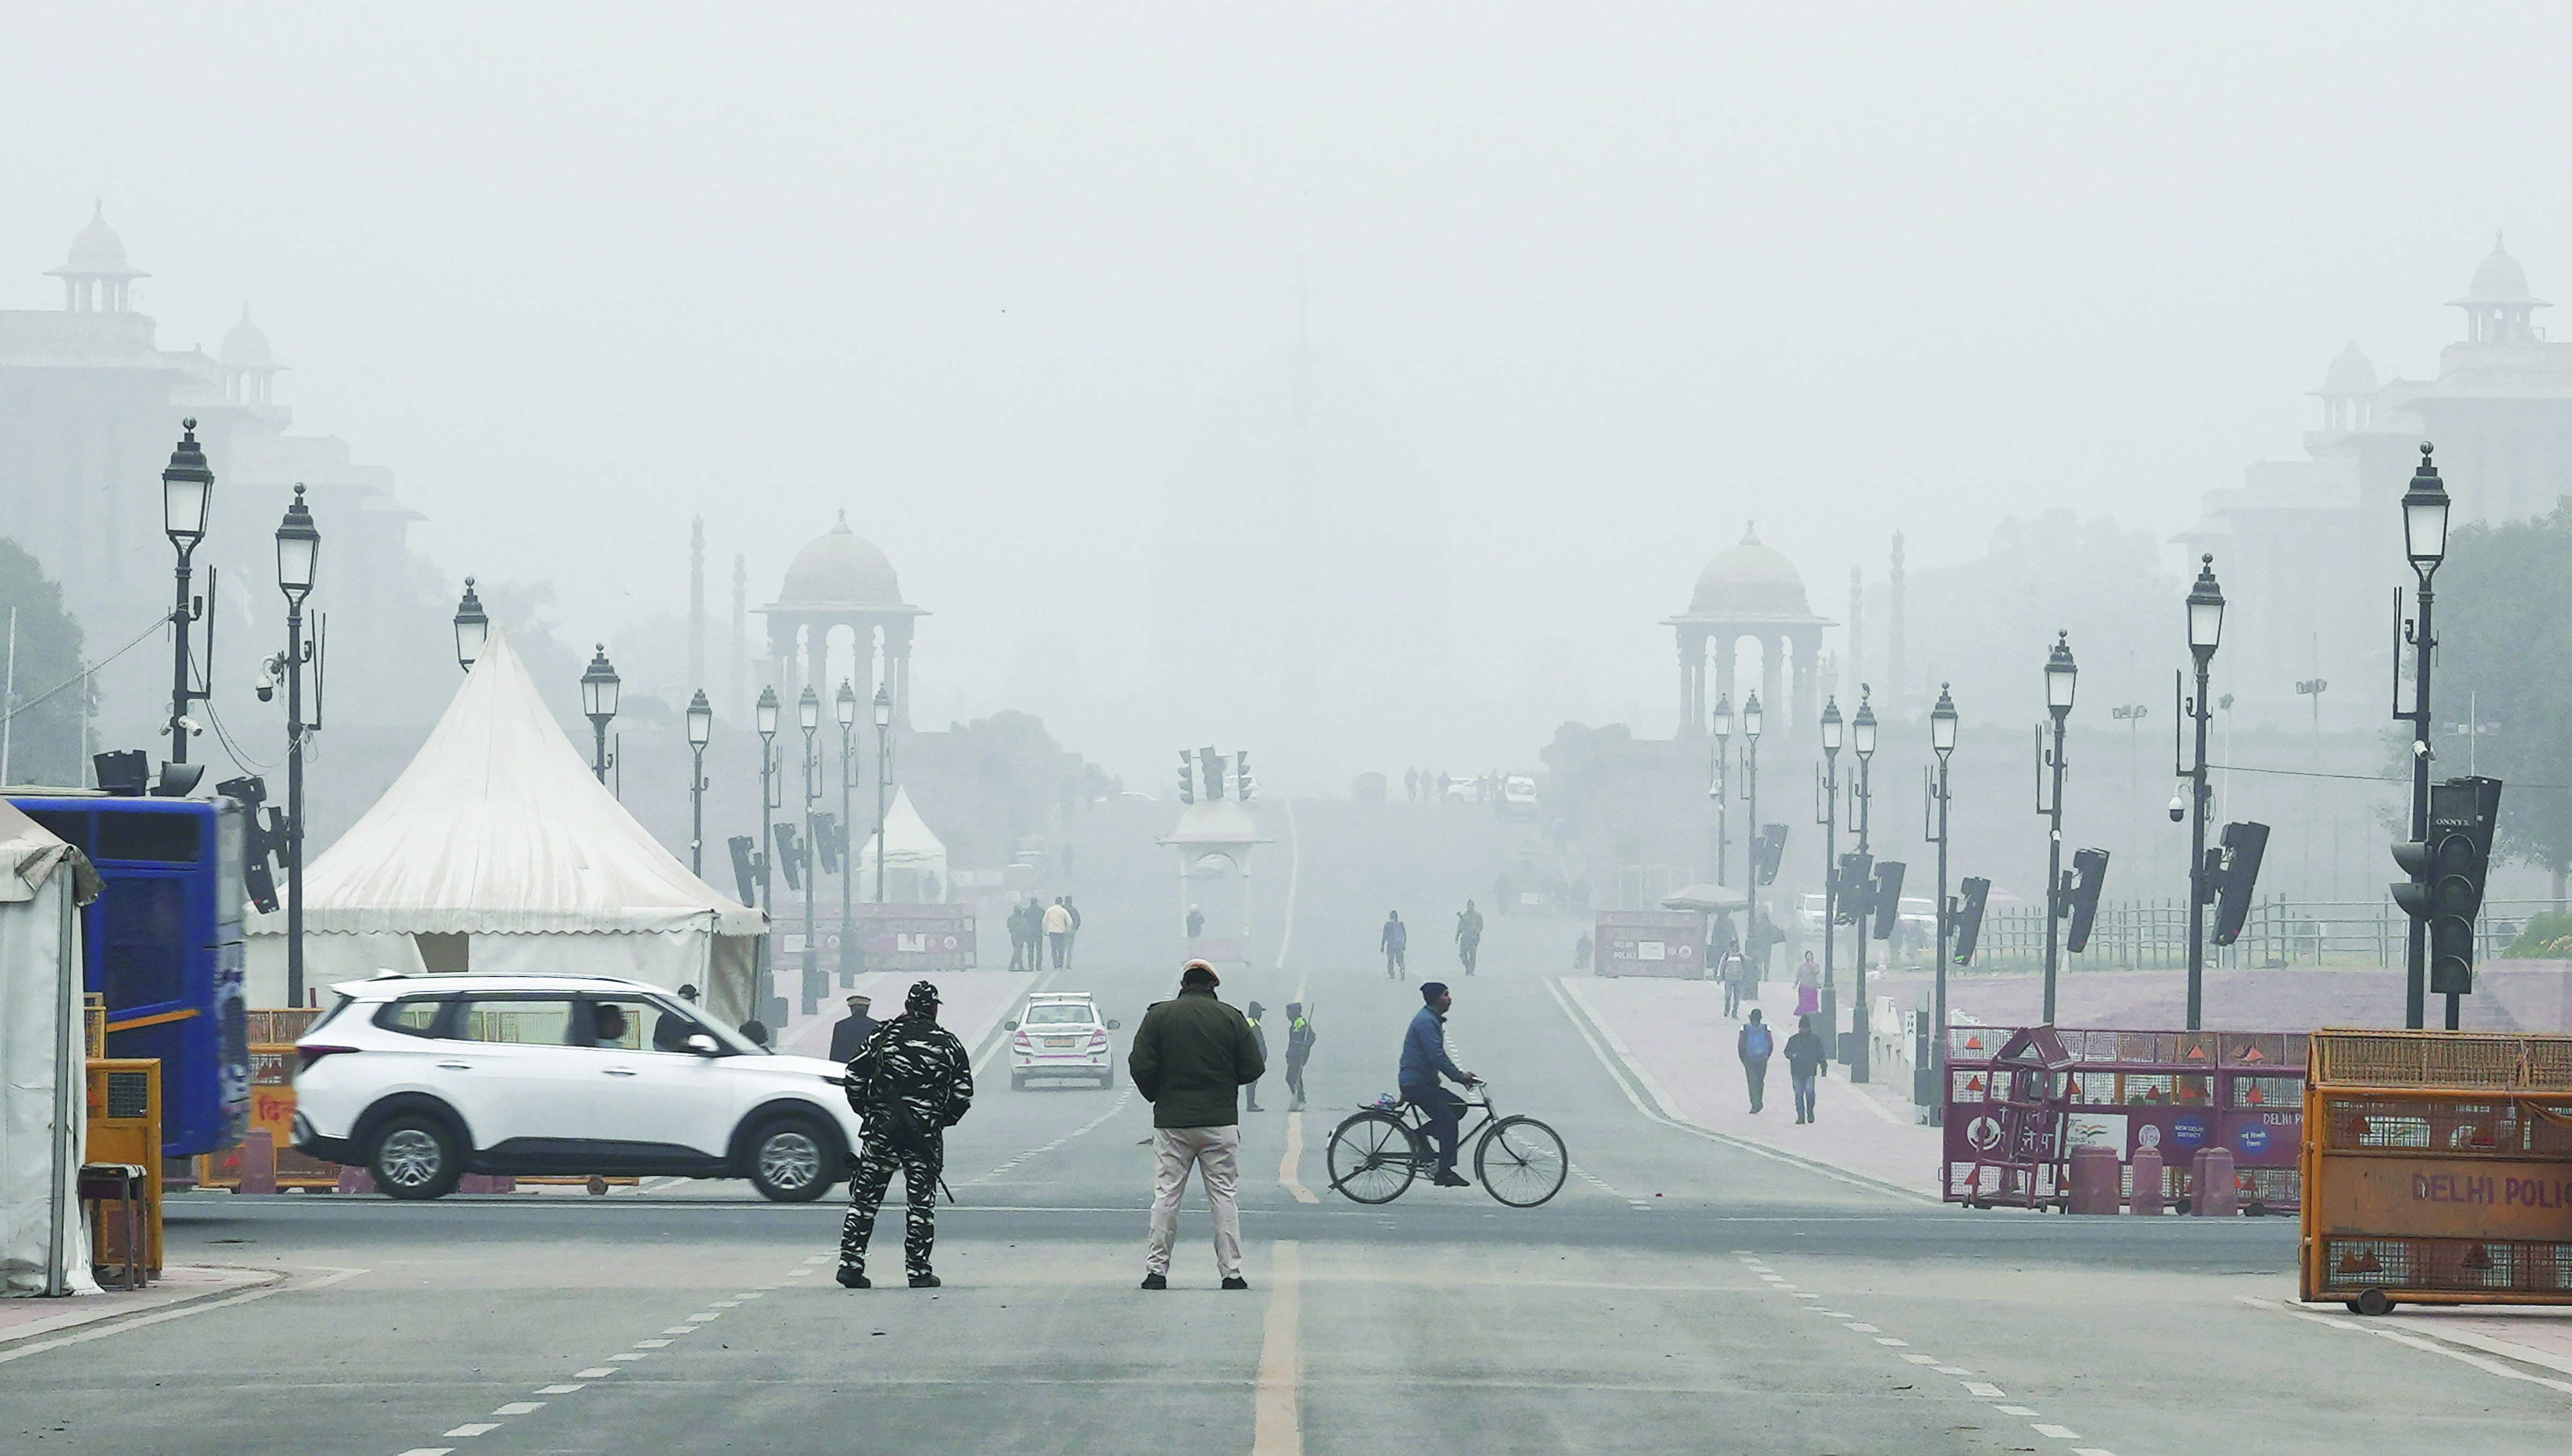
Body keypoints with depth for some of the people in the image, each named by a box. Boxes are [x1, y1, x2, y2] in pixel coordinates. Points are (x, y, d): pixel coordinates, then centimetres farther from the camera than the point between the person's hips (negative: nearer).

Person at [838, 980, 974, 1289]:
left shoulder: (885, 1036, 3)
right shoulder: (948, 1044, 4)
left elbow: (854, 1076, 1)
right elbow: (963, 1093, 3)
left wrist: (866, 1110, 16)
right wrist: (944, 1120, 19)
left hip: (881, 1128, 1)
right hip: (925, 1133, -1)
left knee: (865, 1198, 6)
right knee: (921, 1201, 6)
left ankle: (851, 1263, 1)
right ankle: (918, 1270, 4)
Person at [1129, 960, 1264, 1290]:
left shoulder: (1159, 1015, 0)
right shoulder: (1232, 1019, 0)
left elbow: (1140, 1066, -5)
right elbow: (1253, 1069, 1)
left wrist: (1157, 1097, 12)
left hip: (1171, 1121, 0)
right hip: (1220, 1121, 0)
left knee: (1166, 1195, 4)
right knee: (1223, 1195, 4)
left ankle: (1156, 1269, 2)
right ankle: (1231, 1272, 1)